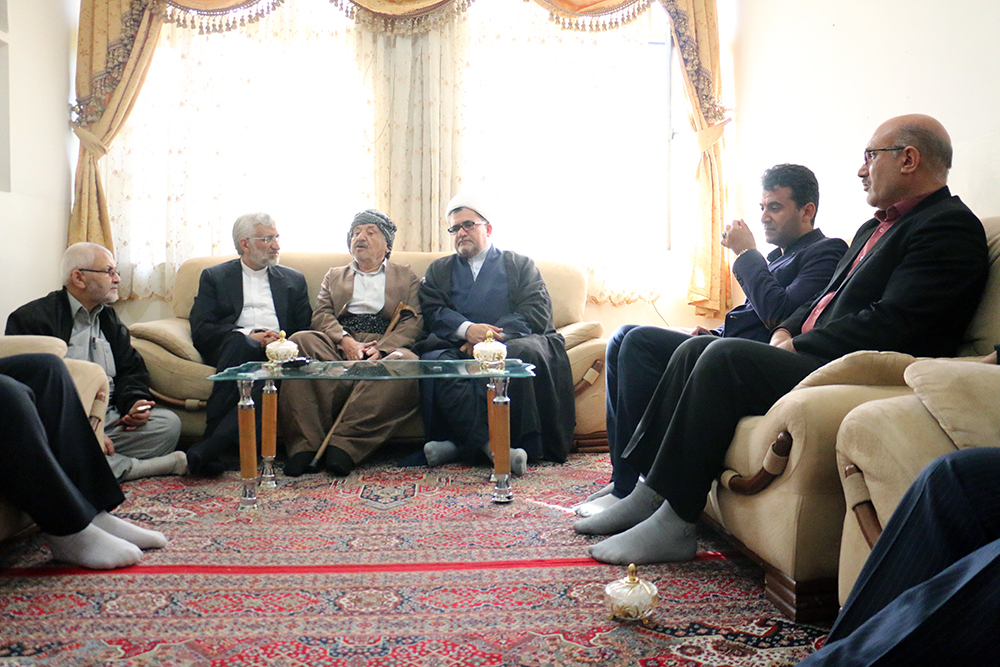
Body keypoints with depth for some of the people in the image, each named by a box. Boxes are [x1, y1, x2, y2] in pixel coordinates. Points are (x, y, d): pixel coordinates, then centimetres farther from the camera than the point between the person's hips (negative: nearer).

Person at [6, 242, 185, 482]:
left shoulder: (109, 318, 20)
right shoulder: (31, 319, -4)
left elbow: (131, 369, 20)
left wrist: (134, 403, -5)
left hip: (109, 420, 5)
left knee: (169, 423, -16)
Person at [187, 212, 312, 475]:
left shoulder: (293, 279, 23)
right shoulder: (214, 277, 16)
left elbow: (306, 330, 14)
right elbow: (200, 330, 2)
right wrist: (247, 335, -13)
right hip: (233, 350, -1)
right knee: (239, 342, -37)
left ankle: (210, 446, -43)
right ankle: (214, 441, -36)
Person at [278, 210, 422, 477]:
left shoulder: (406, 277, 24)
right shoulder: (334, 276, 30)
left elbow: (414, 321, 8)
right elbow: (321, 315, 13)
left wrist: (381, 349, -12)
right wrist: (345, 340, -10)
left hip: (386, 347, -1)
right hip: (338, 346, 2)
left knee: (407, 361, -37)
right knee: (300, 341, -32)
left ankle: (344, 443, -36)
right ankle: (306, 443, -32)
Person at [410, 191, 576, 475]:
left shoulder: (520, 264, 20)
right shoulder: (439, 270, 25)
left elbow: (537, 313, 4)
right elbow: (432, 312, 7)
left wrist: (493, 336, -13)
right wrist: (467, 329, -14)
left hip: (511, 343, -1)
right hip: (458, 346, 1)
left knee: (527, 351, -36)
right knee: (435, 361, -32)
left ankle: (463, 443, -34)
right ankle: (492, 445, -39)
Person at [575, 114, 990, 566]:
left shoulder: (951, 227, -7)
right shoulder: (875, 227, 24)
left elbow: (891, 324, -19)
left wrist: (797, 346, -13)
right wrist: (786, 332, 4)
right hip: (809, 356, 10)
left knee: (725, 356, -26)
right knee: (696, 349, 0)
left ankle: (674, 525, -21)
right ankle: (648, 496, -1)